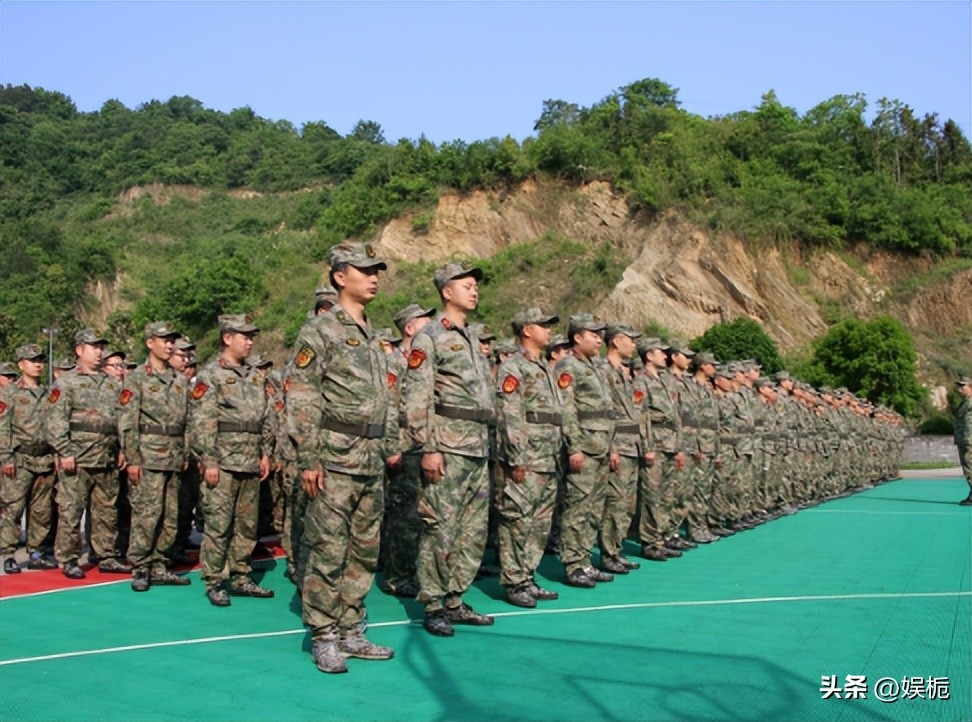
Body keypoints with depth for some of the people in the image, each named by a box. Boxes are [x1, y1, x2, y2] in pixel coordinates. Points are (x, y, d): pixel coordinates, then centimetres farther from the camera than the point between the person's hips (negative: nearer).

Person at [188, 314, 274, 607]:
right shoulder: (210, 375, -5)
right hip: (223, 464, -7)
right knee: (218, 525, -2)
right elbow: (201, 423, -11)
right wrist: (209, 462, -15)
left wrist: (265, 453, 12)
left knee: (247, 525, 11)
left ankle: (240, 578, 22)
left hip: (251, 464, 7)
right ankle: (214, 583, 8)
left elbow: (265, 419, 18)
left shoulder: (254, 376, 15)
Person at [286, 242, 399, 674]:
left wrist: (391, 447, 17)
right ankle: (324, 639, 9)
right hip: (335, 460, -8)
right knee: (326, 550, -3)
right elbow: (300, 400, -11)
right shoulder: (319, 332, -6)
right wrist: (308, 460, -16)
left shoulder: (373, 337, 18)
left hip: (371, 463, 8)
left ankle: (352, 632, 22)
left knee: (365, 550, 11)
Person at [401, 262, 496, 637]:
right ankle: (433, 607, 7)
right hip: (448, 448, -8)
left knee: (474, 530, 11)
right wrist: (428, 448, -19)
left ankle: (454, 600, 21)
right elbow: (416, 399, -13)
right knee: (440, 529, -3)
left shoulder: (472, 339, 20)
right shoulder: (429, 337, -5)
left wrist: (488, 444, 19)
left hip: (478, 448, 8)